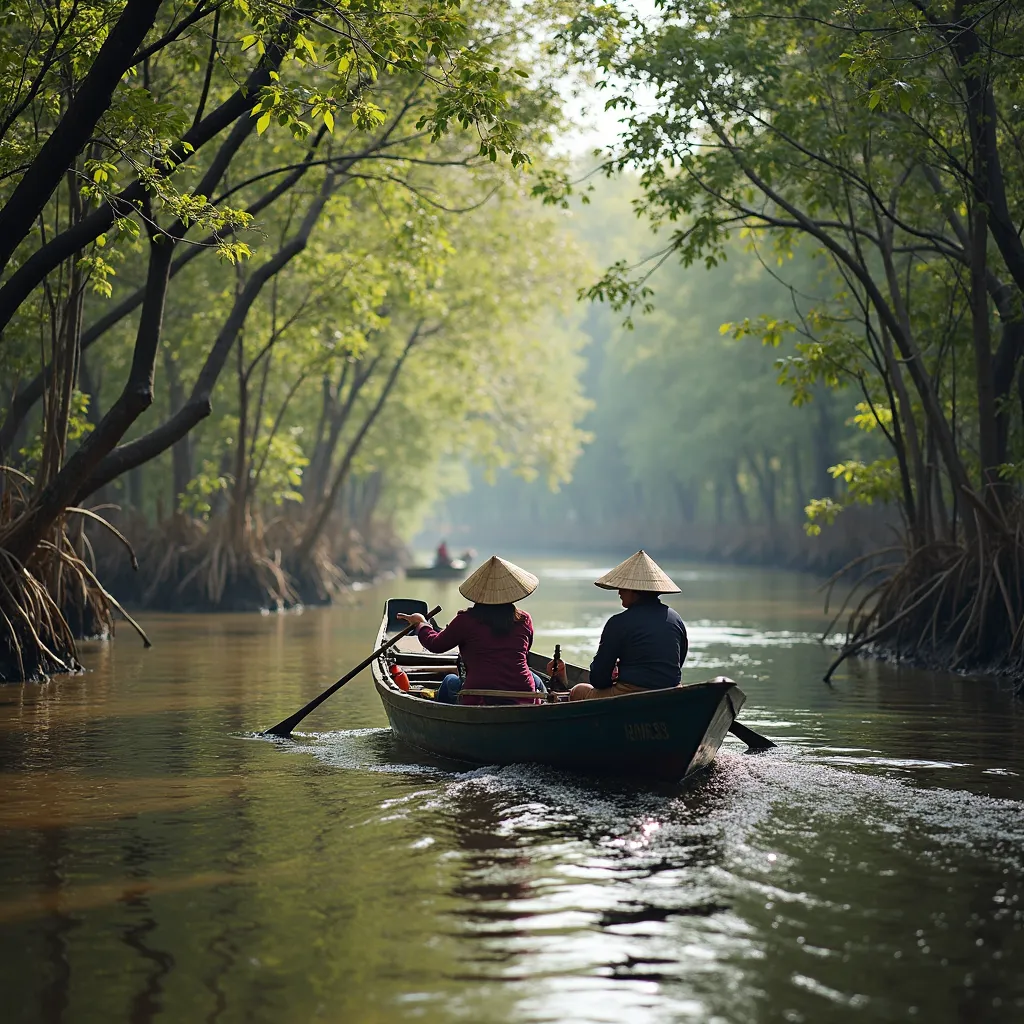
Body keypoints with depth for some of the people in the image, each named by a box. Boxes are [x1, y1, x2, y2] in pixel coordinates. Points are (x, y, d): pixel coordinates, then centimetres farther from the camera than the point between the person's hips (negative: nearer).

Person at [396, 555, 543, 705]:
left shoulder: (466, 620, -5)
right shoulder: (524, 620, 1)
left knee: (450, 681, 30)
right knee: (535, 680, 36)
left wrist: (421, 624, 31)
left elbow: (435, 645, 10)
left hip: (479, 702, -2)